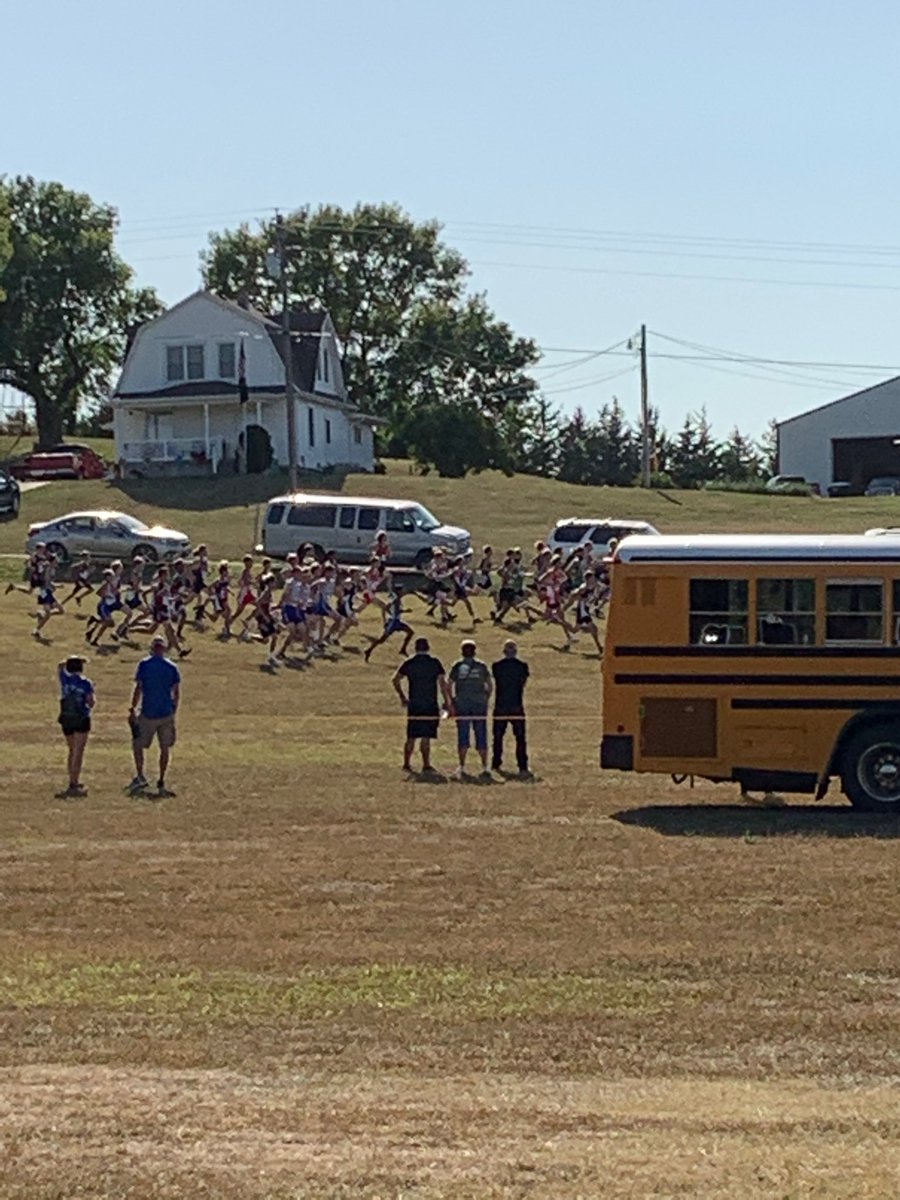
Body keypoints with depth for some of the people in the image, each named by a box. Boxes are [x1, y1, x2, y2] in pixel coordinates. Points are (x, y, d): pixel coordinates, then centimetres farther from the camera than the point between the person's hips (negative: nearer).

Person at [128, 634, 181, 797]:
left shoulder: (144, 665, -4)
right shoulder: (171, 667, 3)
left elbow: (138, 689, -7)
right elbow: (176, 693, 4)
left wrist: (132, 709, -1)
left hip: (148, 713, -2)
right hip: (166, 713, 2)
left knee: (137, 744, 12)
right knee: (165, 748, 8)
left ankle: (140, 776, -2)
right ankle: (161, 784, 7)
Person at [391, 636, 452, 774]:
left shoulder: (408, 663, 5)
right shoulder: (435, 662, -2)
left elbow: (395, 680, 5)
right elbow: (443, 684, -4)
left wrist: (402, 697, 15)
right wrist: (448, 702, 1)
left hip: (413, 705, 2)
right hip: (430, 705, -2)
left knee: (411, 737, 12)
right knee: (426, 737, -3)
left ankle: (407, 763, 17)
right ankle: (426, 765, -7)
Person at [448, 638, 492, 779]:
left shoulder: (457, 666, 2)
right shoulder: (482, 666, 4)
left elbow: (449, 685, -1)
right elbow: (489, 685, 4)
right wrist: (487, 698, 13)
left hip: (461, 704, -1)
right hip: (479, 704, 1)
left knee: (463, 736, 3)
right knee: (481, 736, 4)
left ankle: (462, 767, -1)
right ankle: (484, 767, 1)